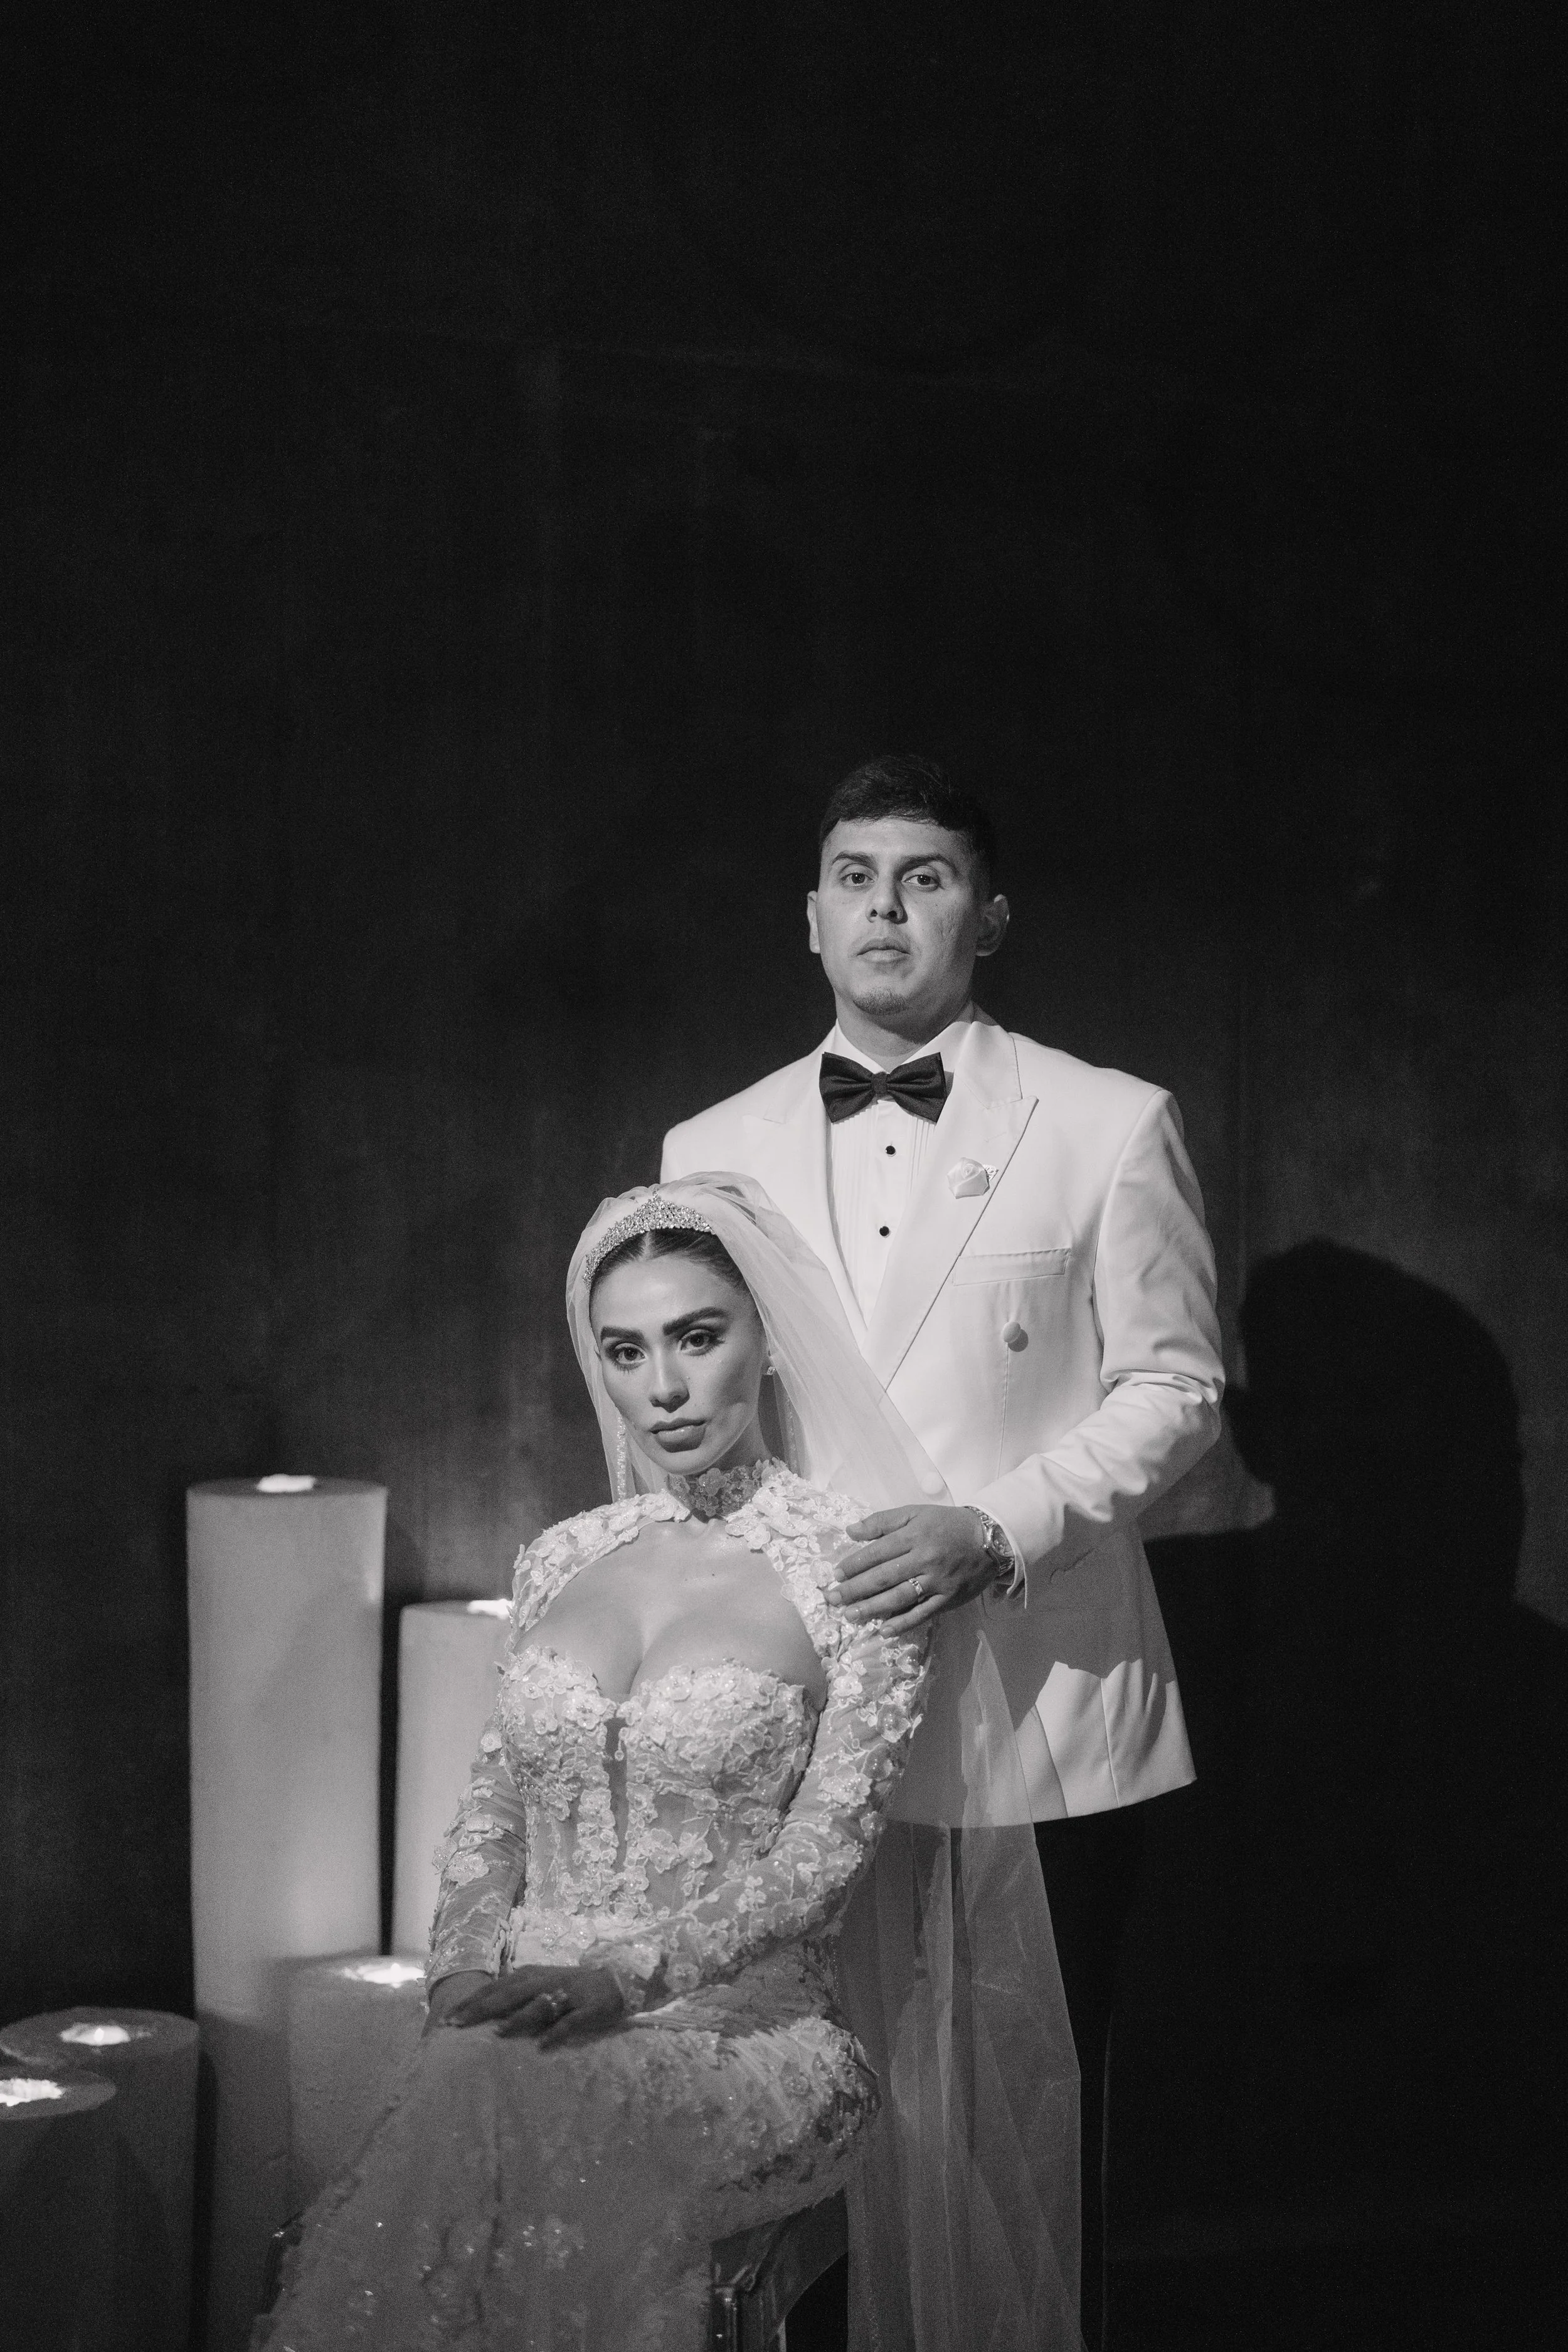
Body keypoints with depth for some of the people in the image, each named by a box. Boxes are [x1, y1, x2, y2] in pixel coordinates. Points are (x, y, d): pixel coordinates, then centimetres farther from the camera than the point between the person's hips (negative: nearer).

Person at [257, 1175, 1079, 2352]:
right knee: (468, 2094, -31)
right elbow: (492, 1810, 16)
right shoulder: (561, 1560, 14)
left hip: (750, 2027, -3)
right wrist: (465, 1974, -3)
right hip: (534, 2024, 4)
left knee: (532, 2108, -35)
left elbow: (824, 1850, -8)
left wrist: (626, 1975, -20)